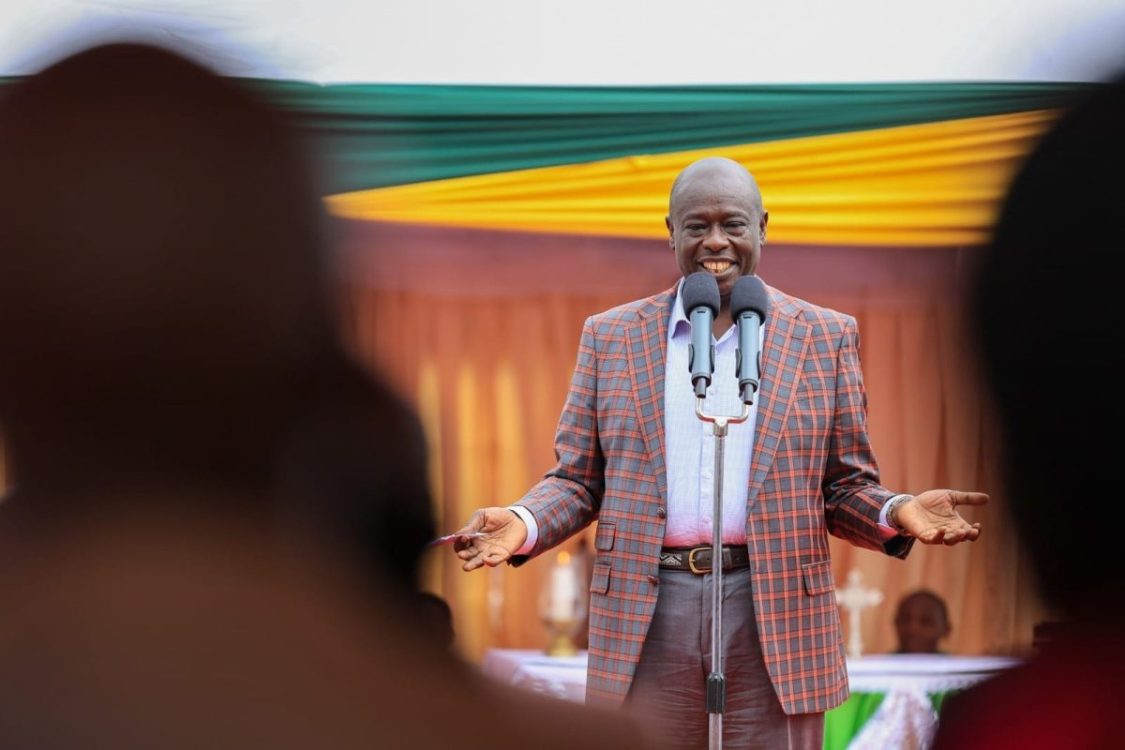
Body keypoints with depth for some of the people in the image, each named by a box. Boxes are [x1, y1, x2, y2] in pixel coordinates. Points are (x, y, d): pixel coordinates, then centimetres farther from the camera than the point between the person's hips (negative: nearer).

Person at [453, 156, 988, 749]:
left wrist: (897, 513, -12)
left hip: (777, 617, 0)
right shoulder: (610, 337, 10)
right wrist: (522, 524, -10)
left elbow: (846, 489, 9)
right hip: (645, 616, 1)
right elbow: (577, 480, 11)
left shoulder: (825, 338, 8)